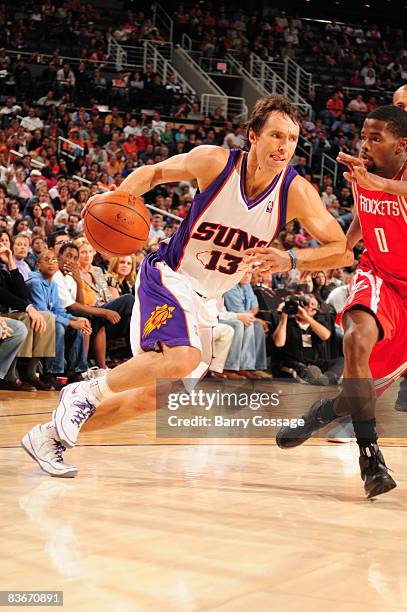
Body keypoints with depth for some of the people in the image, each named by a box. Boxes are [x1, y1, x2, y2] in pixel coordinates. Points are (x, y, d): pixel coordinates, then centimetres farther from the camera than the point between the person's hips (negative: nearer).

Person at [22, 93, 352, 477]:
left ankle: (48, 436, 25)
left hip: (207, 299, 5)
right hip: (167, 277, -5)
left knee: (152, 396, 9)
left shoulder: (296, 192, -13)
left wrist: (291, 259, -29)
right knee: (183, 358, -33)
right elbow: (154, 173, 1)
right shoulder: (214, 161, -16)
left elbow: (343, 250, -13)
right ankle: (86, 392, -10)